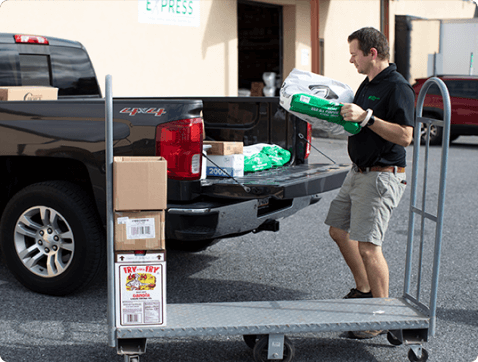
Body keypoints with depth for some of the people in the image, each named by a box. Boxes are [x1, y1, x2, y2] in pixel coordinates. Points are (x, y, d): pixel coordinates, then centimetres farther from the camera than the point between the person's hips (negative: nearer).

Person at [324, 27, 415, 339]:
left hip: (382, 176, -10)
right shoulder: (368, 84, 14)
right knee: (339, 230, 17)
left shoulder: (398, 87, -16)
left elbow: (404, 136, -24)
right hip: (359, 172, 10)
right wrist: (341, 114, 8)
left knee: (368, 246, -10)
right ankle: (364, 291, 34)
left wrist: (366, 116, -26)